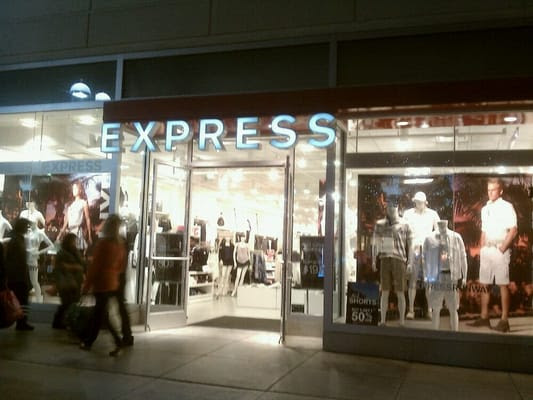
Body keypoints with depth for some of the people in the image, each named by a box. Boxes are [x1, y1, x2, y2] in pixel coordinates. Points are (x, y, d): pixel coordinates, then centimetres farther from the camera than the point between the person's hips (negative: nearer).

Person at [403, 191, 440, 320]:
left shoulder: (432, 214, 8)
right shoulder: (408, 214, 7)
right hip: (413, 249, -1)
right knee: (412, 280, -2)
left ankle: (430, 309, 8)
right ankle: (411, 310, 1)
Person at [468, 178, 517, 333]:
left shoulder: (507, 207, -6)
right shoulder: (485, 209, 14)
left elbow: (513, 230, -12)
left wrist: (502, 248, -14)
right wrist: (482, 249, 12)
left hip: (500, 249, -7)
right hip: (486, 250, 7)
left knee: (503, 284, -4)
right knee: (484, 284, 8)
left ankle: (504, 320, -1)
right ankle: (484, 317, 16)